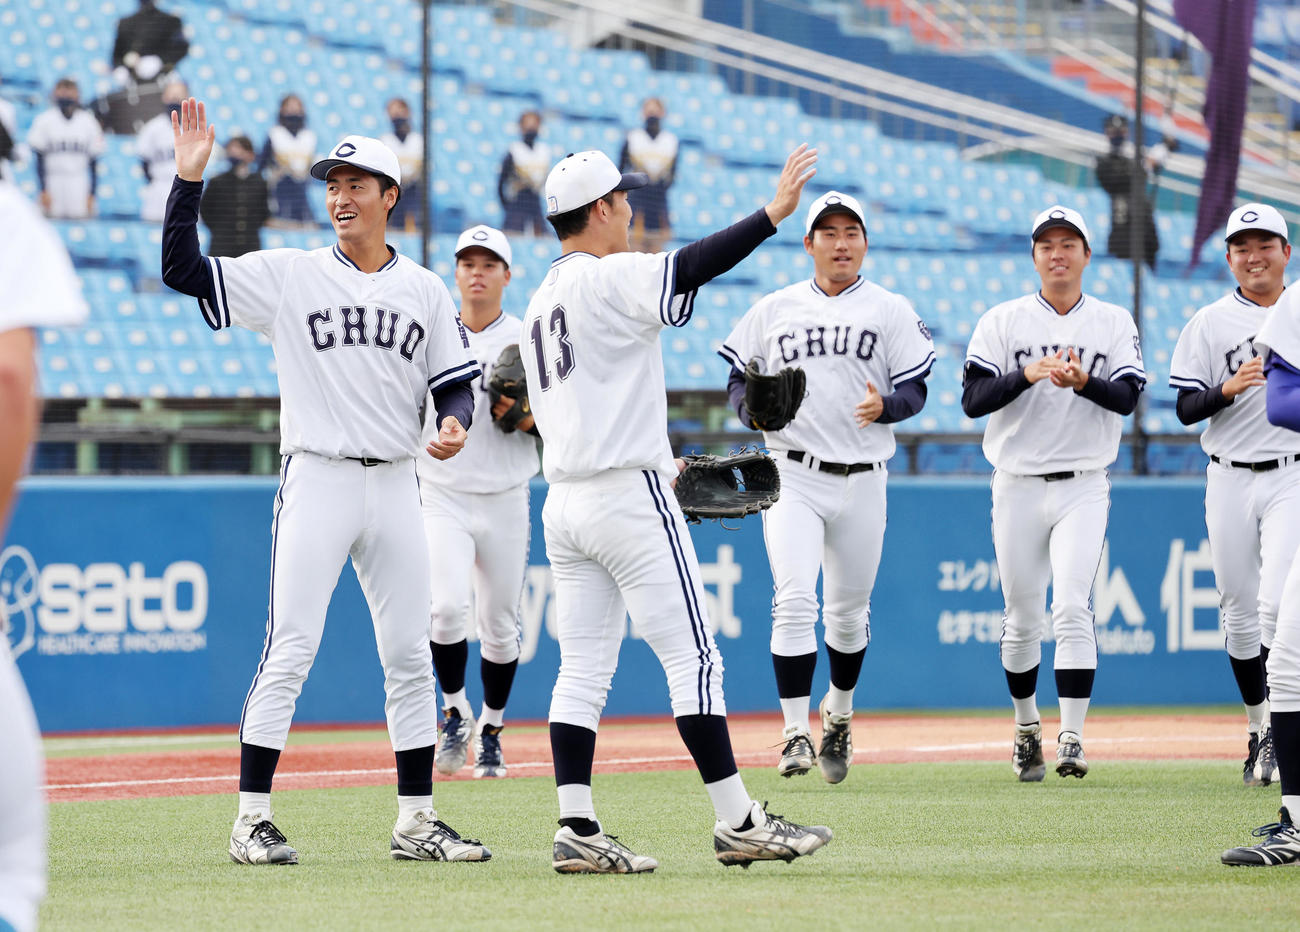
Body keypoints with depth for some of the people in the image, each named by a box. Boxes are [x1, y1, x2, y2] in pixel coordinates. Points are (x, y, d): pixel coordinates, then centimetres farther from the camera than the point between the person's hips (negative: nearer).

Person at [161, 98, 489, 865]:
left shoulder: (425, 291, 10)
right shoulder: (288, 276, 2)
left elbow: (456, 382, 13)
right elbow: (183, 270, -6)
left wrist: (455, 425, -10)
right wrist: (190, 179, -16)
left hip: (396, 486, 3)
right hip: (317, 480, -3)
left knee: (410, 657, 5)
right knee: (289, 652, -8)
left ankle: (417, 822, 12)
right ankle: (254, 818, -4)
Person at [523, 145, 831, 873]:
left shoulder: (542, 301, 17)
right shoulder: (612, 278, -10)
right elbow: (688, 268, -27)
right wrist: (773, 214, -30)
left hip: (565, 503, 9)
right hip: (630, 498, -9)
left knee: (584, 670, 5)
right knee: (694, 657, -5)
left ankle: (578, 830, -1)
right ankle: (738, 823, -5)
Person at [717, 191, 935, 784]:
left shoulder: (891, 311, 6)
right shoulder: (772, 311, 8)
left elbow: (915, 390, 2)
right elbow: (738, 381, 11)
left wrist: (884, 406, -20)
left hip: (862, 482, 1)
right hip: (792, 477, -1)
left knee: (848, 613, 11)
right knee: (794, 601, -16)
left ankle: (838, 720, 35)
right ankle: (796, 733, -15)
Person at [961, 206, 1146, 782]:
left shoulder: (1114, 323, 6)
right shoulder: (1002, 322, 4)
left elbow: (1128, 398, -7)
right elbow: (973, 400, -6)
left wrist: (1084, 382, -27)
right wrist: (1027, 375, -23)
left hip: (1083, 490, -1)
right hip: (1018, 489, 1)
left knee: (1072, 609, -16)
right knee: (1022, 620, 7)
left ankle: (1072, 738, -18)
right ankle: (1026, 730, 26)